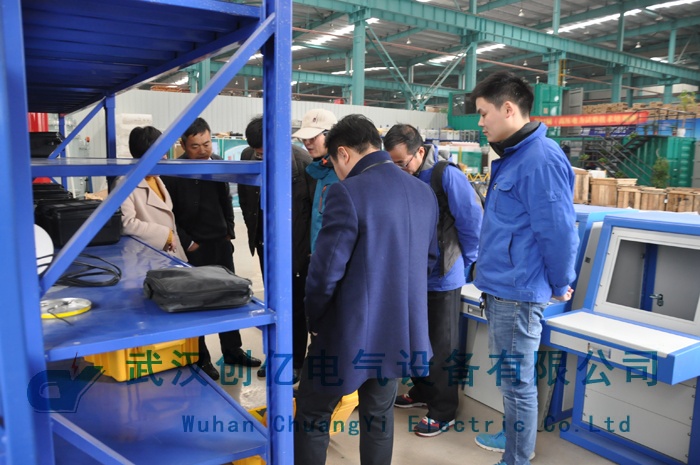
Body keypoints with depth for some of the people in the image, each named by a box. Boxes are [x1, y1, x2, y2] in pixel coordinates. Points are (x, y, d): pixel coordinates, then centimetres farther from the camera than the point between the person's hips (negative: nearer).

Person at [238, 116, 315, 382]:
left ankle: (295, 360, 22)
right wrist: (253, 229, 9)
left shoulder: (302, 161, -19)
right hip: (265, 242, 5)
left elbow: (317, 204, -15)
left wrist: (311, 243, -13)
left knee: (295, 303, 7)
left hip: (295, 243, -5)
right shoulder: (248, 157, -4)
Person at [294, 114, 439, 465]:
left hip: (351, 330, -6)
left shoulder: (348, 192, -20)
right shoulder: (424, 193, 3)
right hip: (401, 329, 7)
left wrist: (314, 321, -2)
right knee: (379, 416, 22)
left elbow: (325, 271, -19)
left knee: (313, 415, 14)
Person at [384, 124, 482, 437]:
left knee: (442, 347, 7)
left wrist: (465, 264, -5)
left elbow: (472, 221, -14)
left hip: (442, 277, -6)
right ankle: (423, 390, 40)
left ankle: (444, 411, 21)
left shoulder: (446, 175, -17)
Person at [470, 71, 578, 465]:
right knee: (510, 374, 23)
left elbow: (558, 230, -22)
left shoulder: (541, 158, -20)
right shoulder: (513, 157, 12)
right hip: (501, 287, 10)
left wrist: (560, 285, -10)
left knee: (518, 380, 5)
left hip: (517, 292, -10)